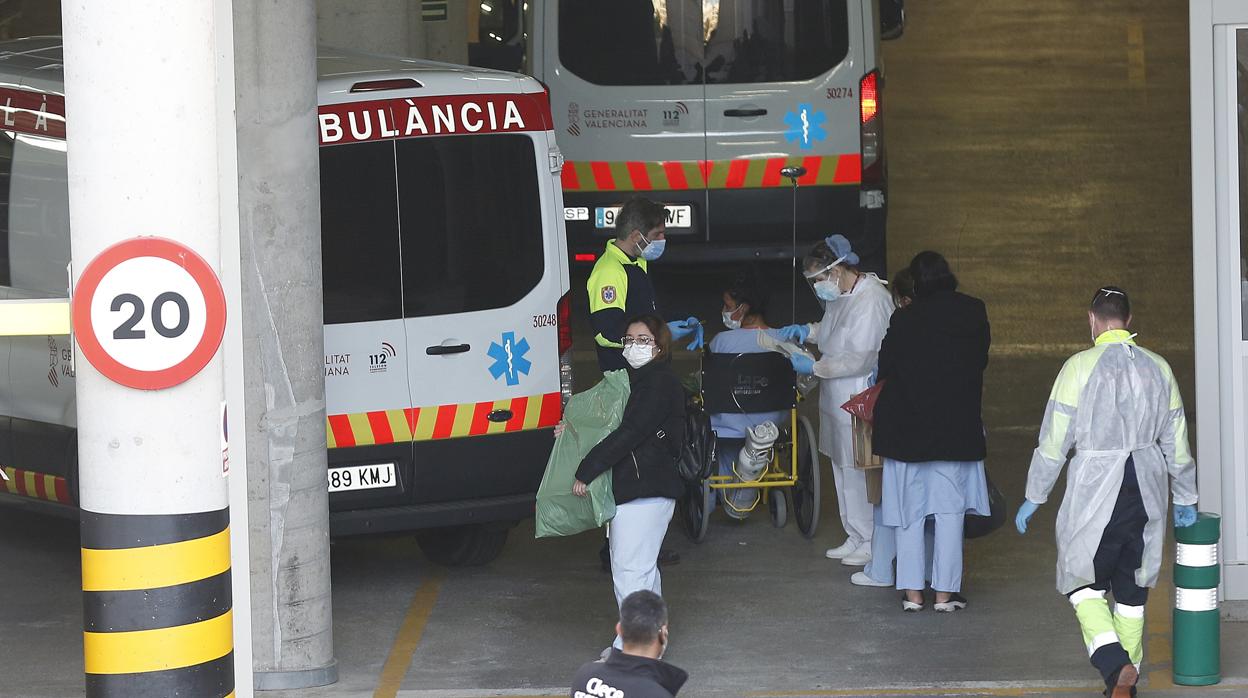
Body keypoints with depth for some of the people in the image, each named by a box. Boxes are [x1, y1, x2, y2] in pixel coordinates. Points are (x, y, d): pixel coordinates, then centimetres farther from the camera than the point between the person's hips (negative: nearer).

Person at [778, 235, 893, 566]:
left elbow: (859, 359, -24)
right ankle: (855, 537, 29)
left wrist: (815, 367, -17)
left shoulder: (871, 301, -23)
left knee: (861, 472, -3)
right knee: (844, 469, 17)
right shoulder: (840, 294, 9)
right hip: (839, 401, 10)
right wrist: (808, 331, 10)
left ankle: (873, 542, 9)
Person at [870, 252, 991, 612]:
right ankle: (945, 592, 5)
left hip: (907, 428, 0)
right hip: (957, 427, 0)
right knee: (949, 509, 5)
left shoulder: (904, 320, -6)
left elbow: (885, 370, -1)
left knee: (909, 511, 8)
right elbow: (981, 358, 7)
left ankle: (912, 591, 7)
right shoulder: (973, 312, -4)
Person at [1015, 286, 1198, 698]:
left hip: (1096, 492, -4)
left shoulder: (1081, 367, -10)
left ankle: (1115, 663, -18)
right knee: (1132, 587, 14)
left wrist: (1034, 498, 1)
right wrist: (1185, 498, 22)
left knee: (1085, 585, 4)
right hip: (1147, 489, 4)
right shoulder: (1157, 368, 5)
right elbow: (1176, 443, 10)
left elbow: (1054, 441, -8)